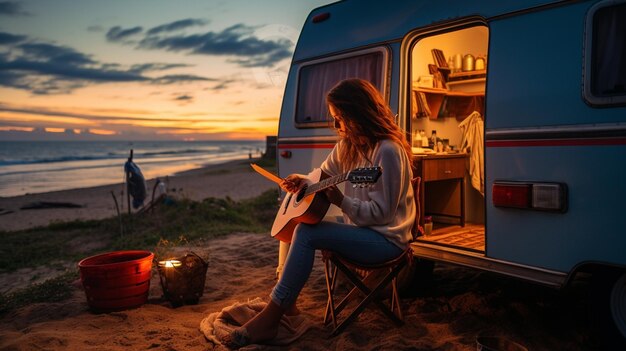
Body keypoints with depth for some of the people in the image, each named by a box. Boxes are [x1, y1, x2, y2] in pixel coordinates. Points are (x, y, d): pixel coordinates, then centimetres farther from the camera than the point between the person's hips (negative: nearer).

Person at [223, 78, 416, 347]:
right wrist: (303, 181, -3)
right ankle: (286, 300, 5)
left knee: (307, 233, -25)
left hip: (386, 239, -9)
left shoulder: (387, 151, -20)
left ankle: (270, 318, -18)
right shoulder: (348, 144, 6)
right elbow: (324, 174, 18)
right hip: (359, 227, 9)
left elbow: (381, 213, -21)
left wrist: (341, 201, -32)